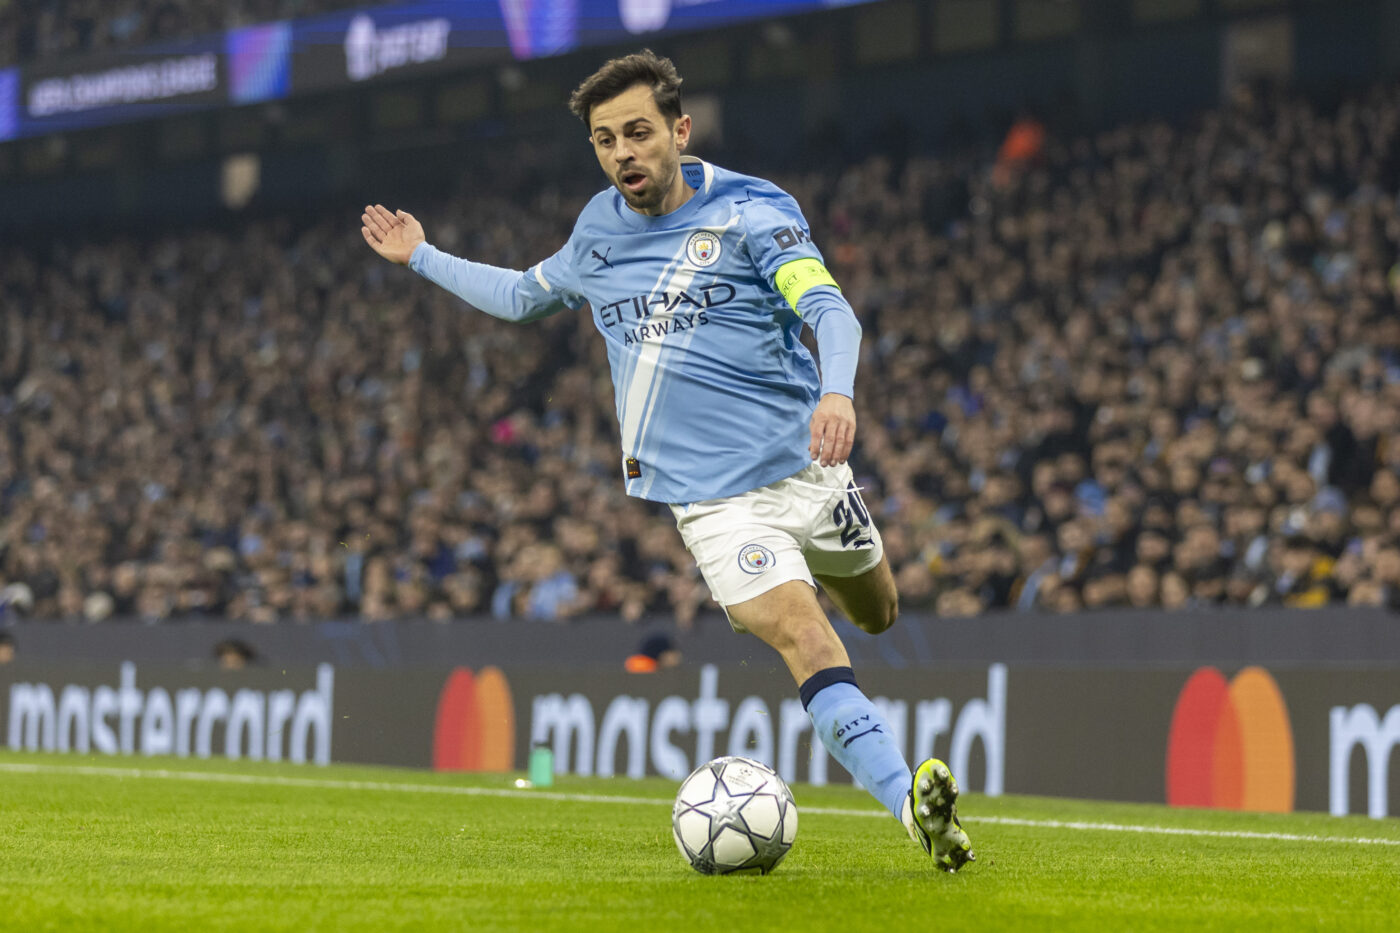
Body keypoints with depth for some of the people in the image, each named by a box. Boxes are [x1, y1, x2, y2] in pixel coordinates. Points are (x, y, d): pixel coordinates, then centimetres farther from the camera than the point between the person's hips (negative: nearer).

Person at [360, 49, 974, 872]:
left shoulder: (750, 212, -7)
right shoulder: (599, 230, 7)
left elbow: (830, 310, -21)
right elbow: (525, 296, 28)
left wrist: (836, 392, -41)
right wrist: (423, 258, 31)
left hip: (804, 462, 0)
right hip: (712, 497, 0)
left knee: (876, 616, 19)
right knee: (806, 642, -20)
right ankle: (915, 805, -29)